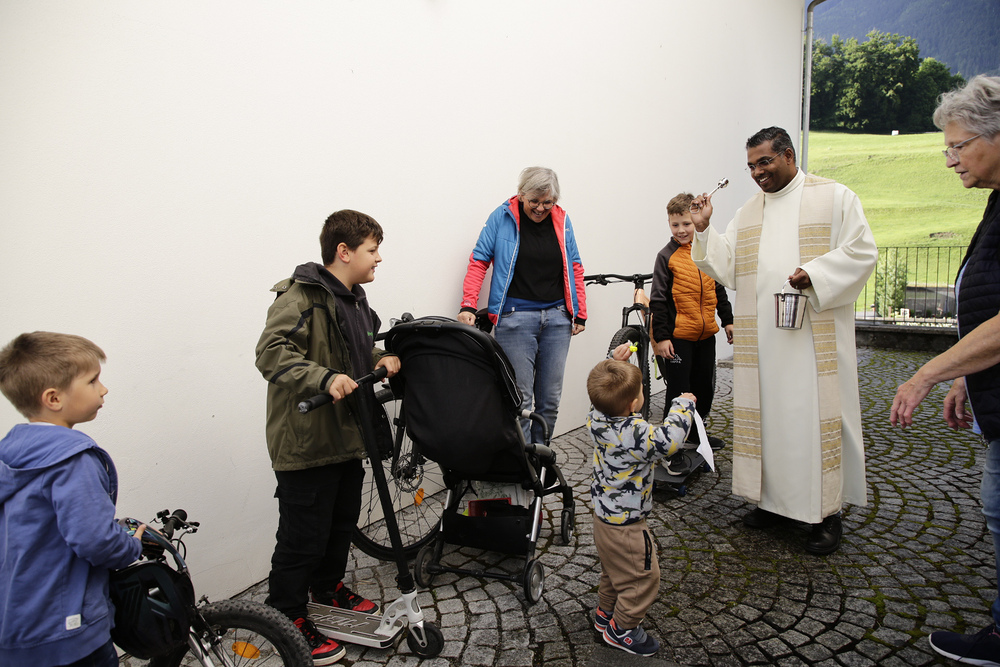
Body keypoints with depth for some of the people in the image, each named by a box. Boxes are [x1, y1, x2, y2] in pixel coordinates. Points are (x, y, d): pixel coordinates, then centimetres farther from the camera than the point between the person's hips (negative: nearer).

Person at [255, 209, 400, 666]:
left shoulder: (354, 300, 13)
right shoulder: (300, 297, -17)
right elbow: (272, 352, -28)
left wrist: (380, 359, 5)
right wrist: (326, 378, -40)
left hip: (347, 435, 9)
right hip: (306, 440, -9)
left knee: (344, 520, 22)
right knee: (304, 534, 2)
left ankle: (328, 586, 45)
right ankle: (287, 618, 22)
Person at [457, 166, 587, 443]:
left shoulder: (562, 220, 9)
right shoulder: (502, 217, -1)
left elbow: (575, 268, 15)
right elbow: (478, 261, -1)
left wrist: (580, 314, 13)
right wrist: (468, 306, -11)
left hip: (557, 317, 4)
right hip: (516, 317, -3)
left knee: (550, 399, 7)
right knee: (520, 399, -5)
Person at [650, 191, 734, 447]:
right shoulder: (667, 255, -6)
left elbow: (718, 288, 17)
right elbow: (658, 299, -8)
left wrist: (728, 320, 16)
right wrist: (661, 336, -12)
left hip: (706, 333, 5)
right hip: (678, 335, -5)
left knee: (705, 386, 16)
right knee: (679, 390, -1)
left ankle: (696, 431, 33)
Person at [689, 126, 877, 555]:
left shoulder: (834, 197, 2)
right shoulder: (748, 213, 16)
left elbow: (862, 252, -3)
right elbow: (727, 267, 10)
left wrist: (815, 273, -17)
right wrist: (703, 231, -3)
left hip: (816, 336, -4)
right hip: (761, 339, 5)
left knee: (815, 413, -2)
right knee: (768, 413, 7)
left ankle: (826, 511, 11)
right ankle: (776, 498, 20)